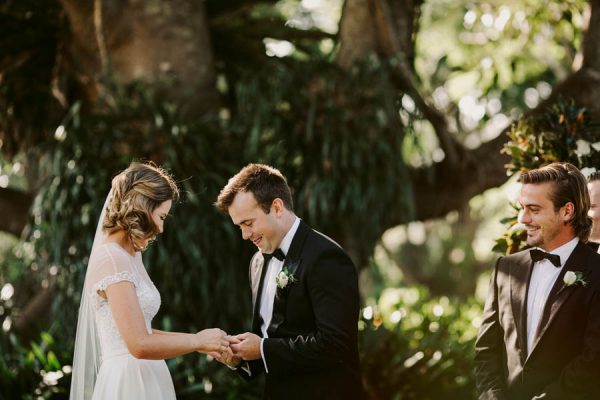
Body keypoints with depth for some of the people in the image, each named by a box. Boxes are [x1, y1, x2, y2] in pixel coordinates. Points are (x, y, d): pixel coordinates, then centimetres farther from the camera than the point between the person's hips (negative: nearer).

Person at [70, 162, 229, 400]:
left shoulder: (128, 256, 13)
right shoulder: (112, 260, -16)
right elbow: (140, 344, -21)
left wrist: (197, 342, 9)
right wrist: (197, 340, -9)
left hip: (142, 380, 9)